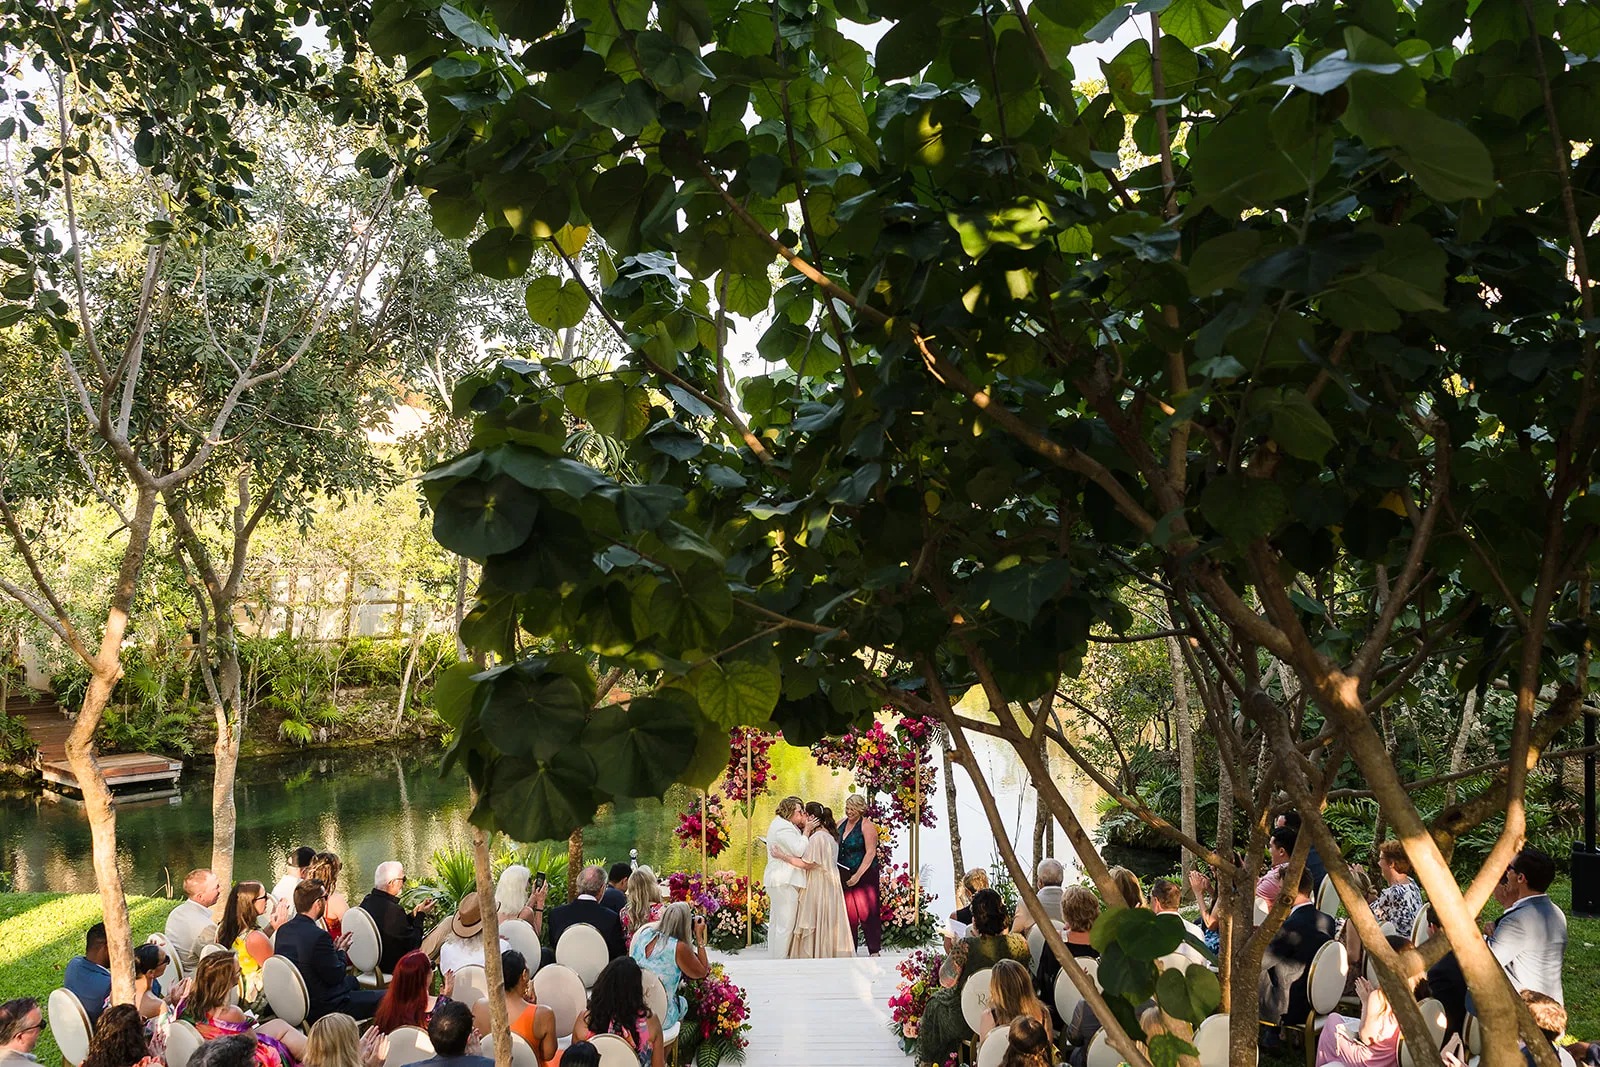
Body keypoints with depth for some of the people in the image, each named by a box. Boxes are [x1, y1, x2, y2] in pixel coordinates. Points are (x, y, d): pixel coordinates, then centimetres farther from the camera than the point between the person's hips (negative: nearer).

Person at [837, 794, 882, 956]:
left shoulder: (867, 825, -8)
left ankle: (874, 950, 2)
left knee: (867, 913, -5)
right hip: (845, 876, 6)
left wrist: (858, 875, -20)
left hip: (865, 875, -6)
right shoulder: (842, 824, 11)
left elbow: (871, 852, -15)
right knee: (848, 914, 7)